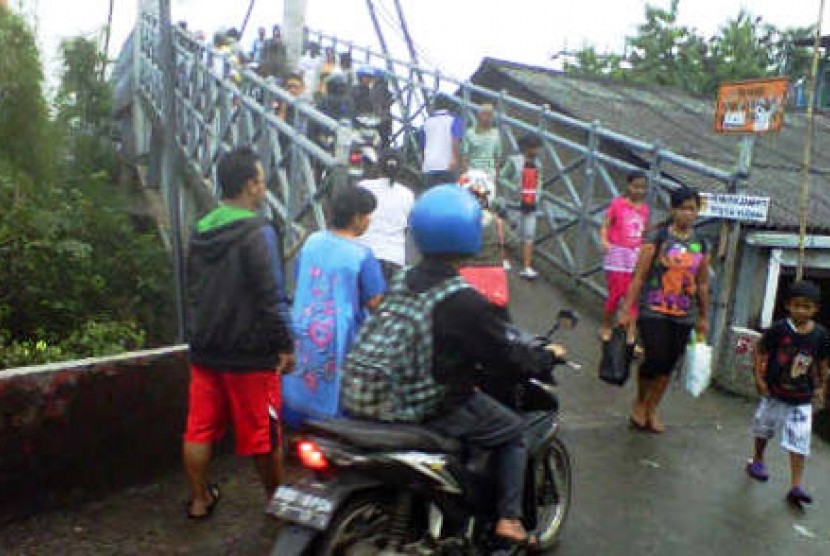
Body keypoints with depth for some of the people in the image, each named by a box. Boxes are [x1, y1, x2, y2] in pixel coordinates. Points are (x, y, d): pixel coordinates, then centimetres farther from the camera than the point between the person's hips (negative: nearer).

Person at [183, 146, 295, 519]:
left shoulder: (200, 231, 9)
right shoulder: (258, 232, -16)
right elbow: (272, 296, -19)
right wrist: (286, 344, -11)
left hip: (205, 349, 7)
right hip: (249, 352, -7)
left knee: (199, 427, 14)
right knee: (263, 433, 8)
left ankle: (199, 499, 26)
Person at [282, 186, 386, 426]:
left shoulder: (311, 242, 2)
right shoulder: (361, 254, -15)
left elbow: (298, 283, 13)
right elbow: (374, 301, -11)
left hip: (303, 332, 6)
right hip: (339, 338, -5)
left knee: (297, 384, 20)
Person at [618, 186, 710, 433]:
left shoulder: (701, 245, 8)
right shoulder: (657, 238, -5)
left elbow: (702, 284, 15)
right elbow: (639, 276, -6)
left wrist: (703, 317, 18)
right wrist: (626, 310, -9)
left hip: (684, 316, 4)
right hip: (654, 312, -4)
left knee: (668, 365, 9)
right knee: (655, 359, -10)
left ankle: (651, 409, 25)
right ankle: (639, 402, 17)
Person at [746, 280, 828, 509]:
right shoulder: (778, 329, -14)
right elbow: (760, 351, -7)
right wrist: (759, 378, -10)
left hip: (802, 399, 0)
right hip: (774, 392, 0)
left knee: (799, 442, -3)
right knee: (763, 429, 19)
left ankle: (795, 486, 2)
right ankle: (757, 461, 43)